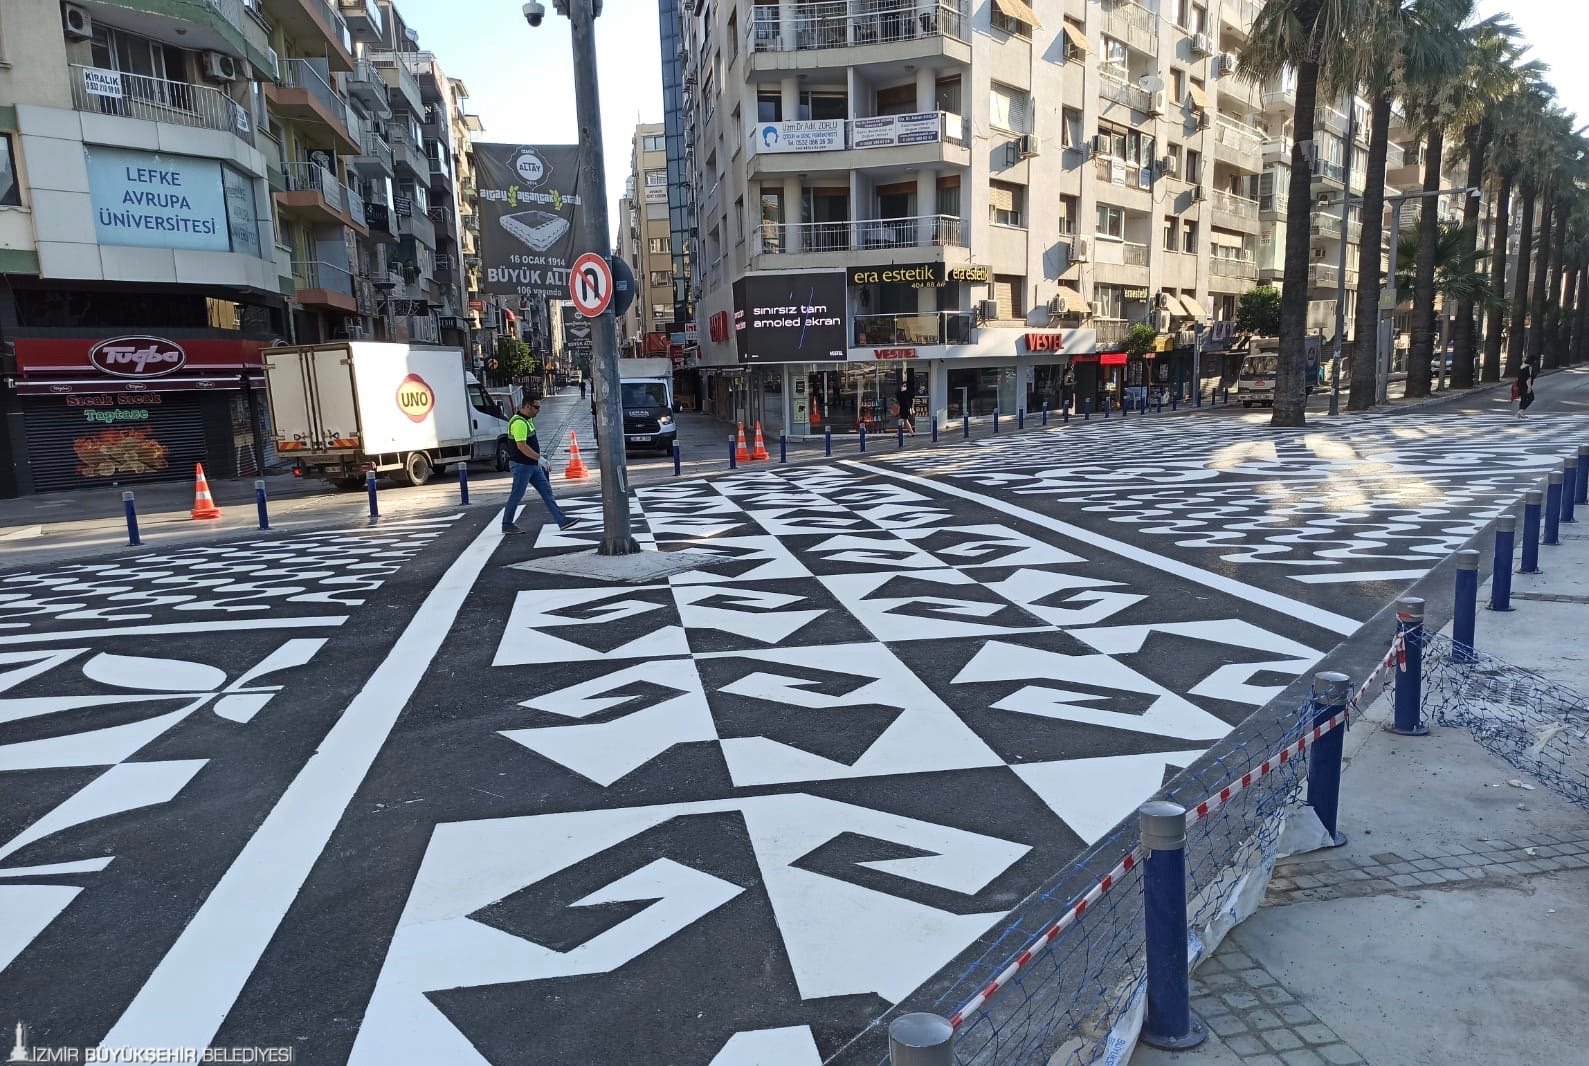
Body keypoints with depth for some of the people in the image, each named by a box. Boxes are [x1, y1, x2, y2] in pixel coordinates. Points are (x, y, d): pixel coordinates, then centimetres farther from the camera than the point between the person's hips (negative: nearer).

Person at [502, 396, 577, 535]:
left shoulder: (528, 420, 12)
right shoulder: (519, 422, -21)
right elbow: (521, 446, -28)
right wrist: (540, 458, -27)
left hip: (533, 465, 10)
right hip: (521, 465, -10)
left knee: (546, 491, 6)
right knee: (516, 495, 1)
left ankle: (561, 520, 6)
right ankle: (506, 525, 14)